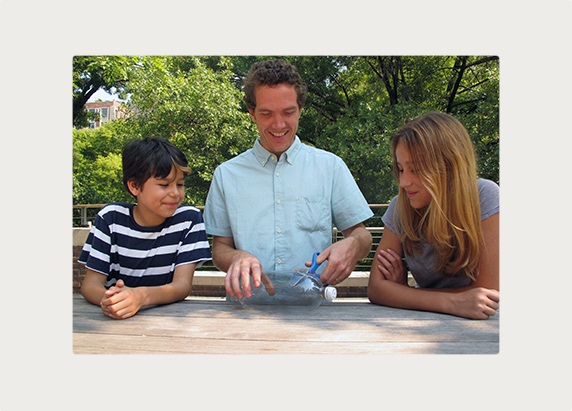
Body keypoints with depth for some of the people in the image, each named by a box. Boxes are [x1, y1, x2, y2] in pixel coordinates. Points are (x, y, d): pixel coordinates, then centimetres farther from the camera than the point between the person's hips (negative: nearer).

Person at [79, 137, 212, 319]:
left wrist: (141, 296, -30)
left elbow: (182, 285, -12)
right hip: (114, 321, 2)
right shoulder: (110, 218, -2)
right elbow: (90, 284, -4)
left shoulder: (189, 219, -5)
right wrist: (108, 299, -26)